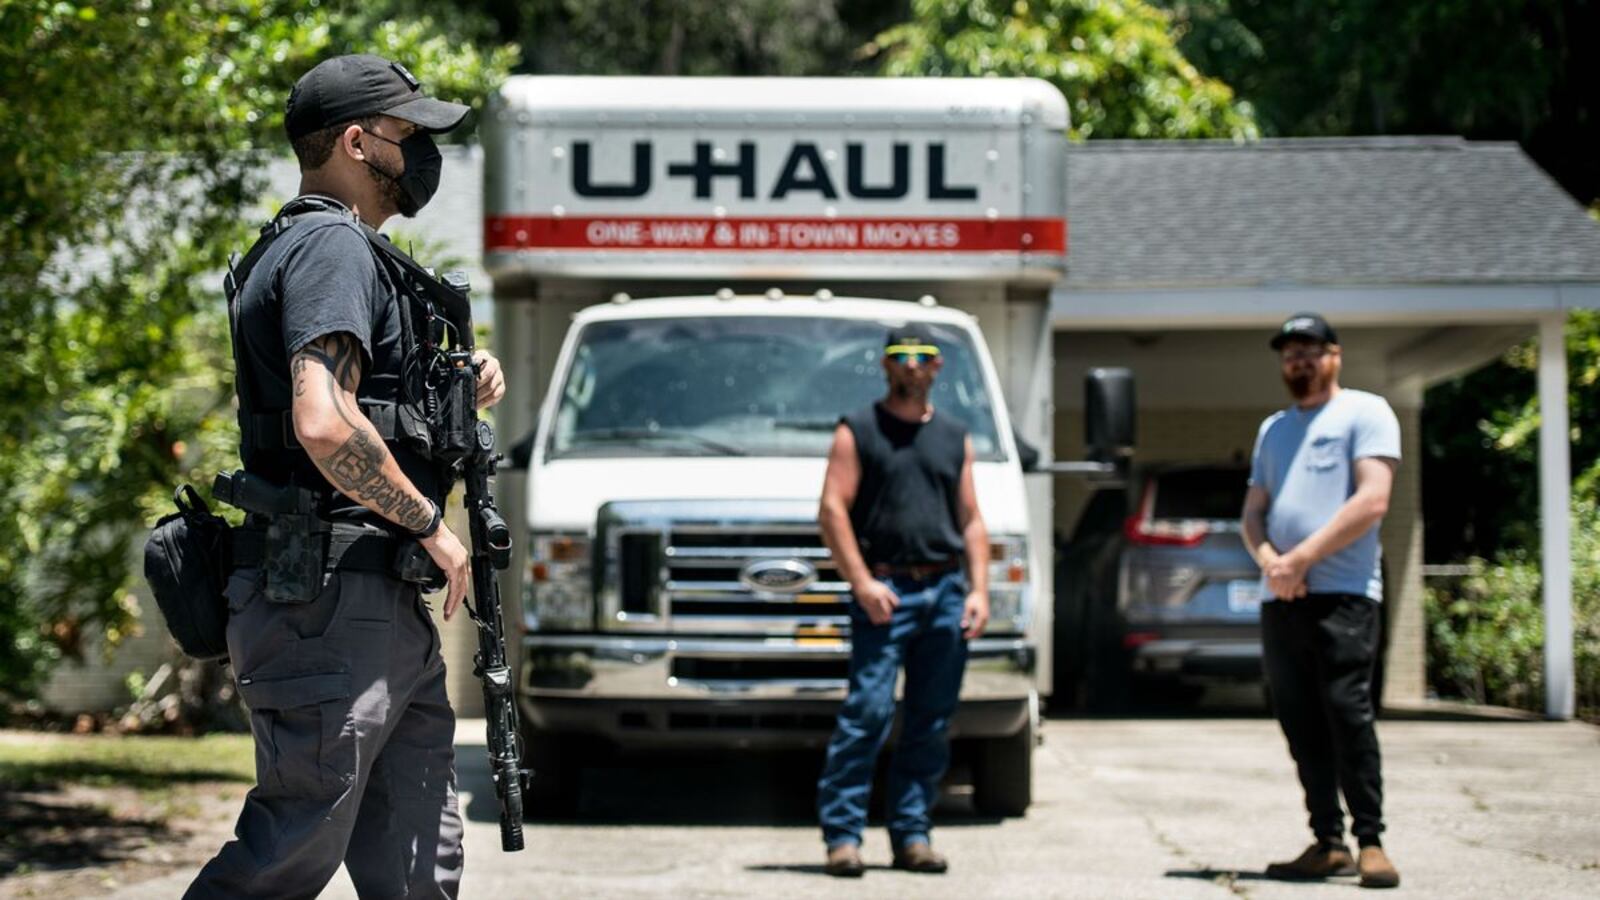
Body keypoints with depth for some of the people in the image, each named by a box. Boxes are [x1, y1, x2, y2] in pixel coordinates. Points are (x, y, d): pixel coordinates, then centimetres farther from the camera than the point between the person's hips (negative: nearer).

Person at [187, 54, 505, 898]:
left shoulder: (319, 249, 21)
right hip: (328, 604, -11)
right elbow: (323, 426, -25)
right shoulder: (331, 247, -12)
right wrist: (431, 525, -14)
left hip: (386, 610, 11)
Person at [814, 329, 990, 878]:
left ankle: (912, 836, 9)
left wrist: (978, 589, 4)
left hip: (946, 591, 4)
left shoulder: (954, 438, 18)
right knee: (868, 713, -12)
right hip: (885, 594, -4)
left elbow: (971, 521, 17)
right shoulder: (858, 431, 6)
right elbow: (832, 510, -2)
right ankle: (842, 834, -10)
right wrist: (862, 582, -12)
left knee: (931, 724, 4)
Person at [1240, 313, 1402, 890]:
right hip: (1280, 599, 6)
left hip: (1343, 595, -6)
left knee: (1347, 711, -14)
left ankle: (1370, 841, -12)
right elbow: (1253, 513, 19)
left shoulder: (1365, 412, 3)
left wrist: (1302, 558, -12)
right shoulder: (1273, 429, 24)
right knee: (1301, 727, 3)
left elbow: (1372, 501, -9)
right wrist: (1269, 559, -4)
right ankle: (1327, 842, 6)